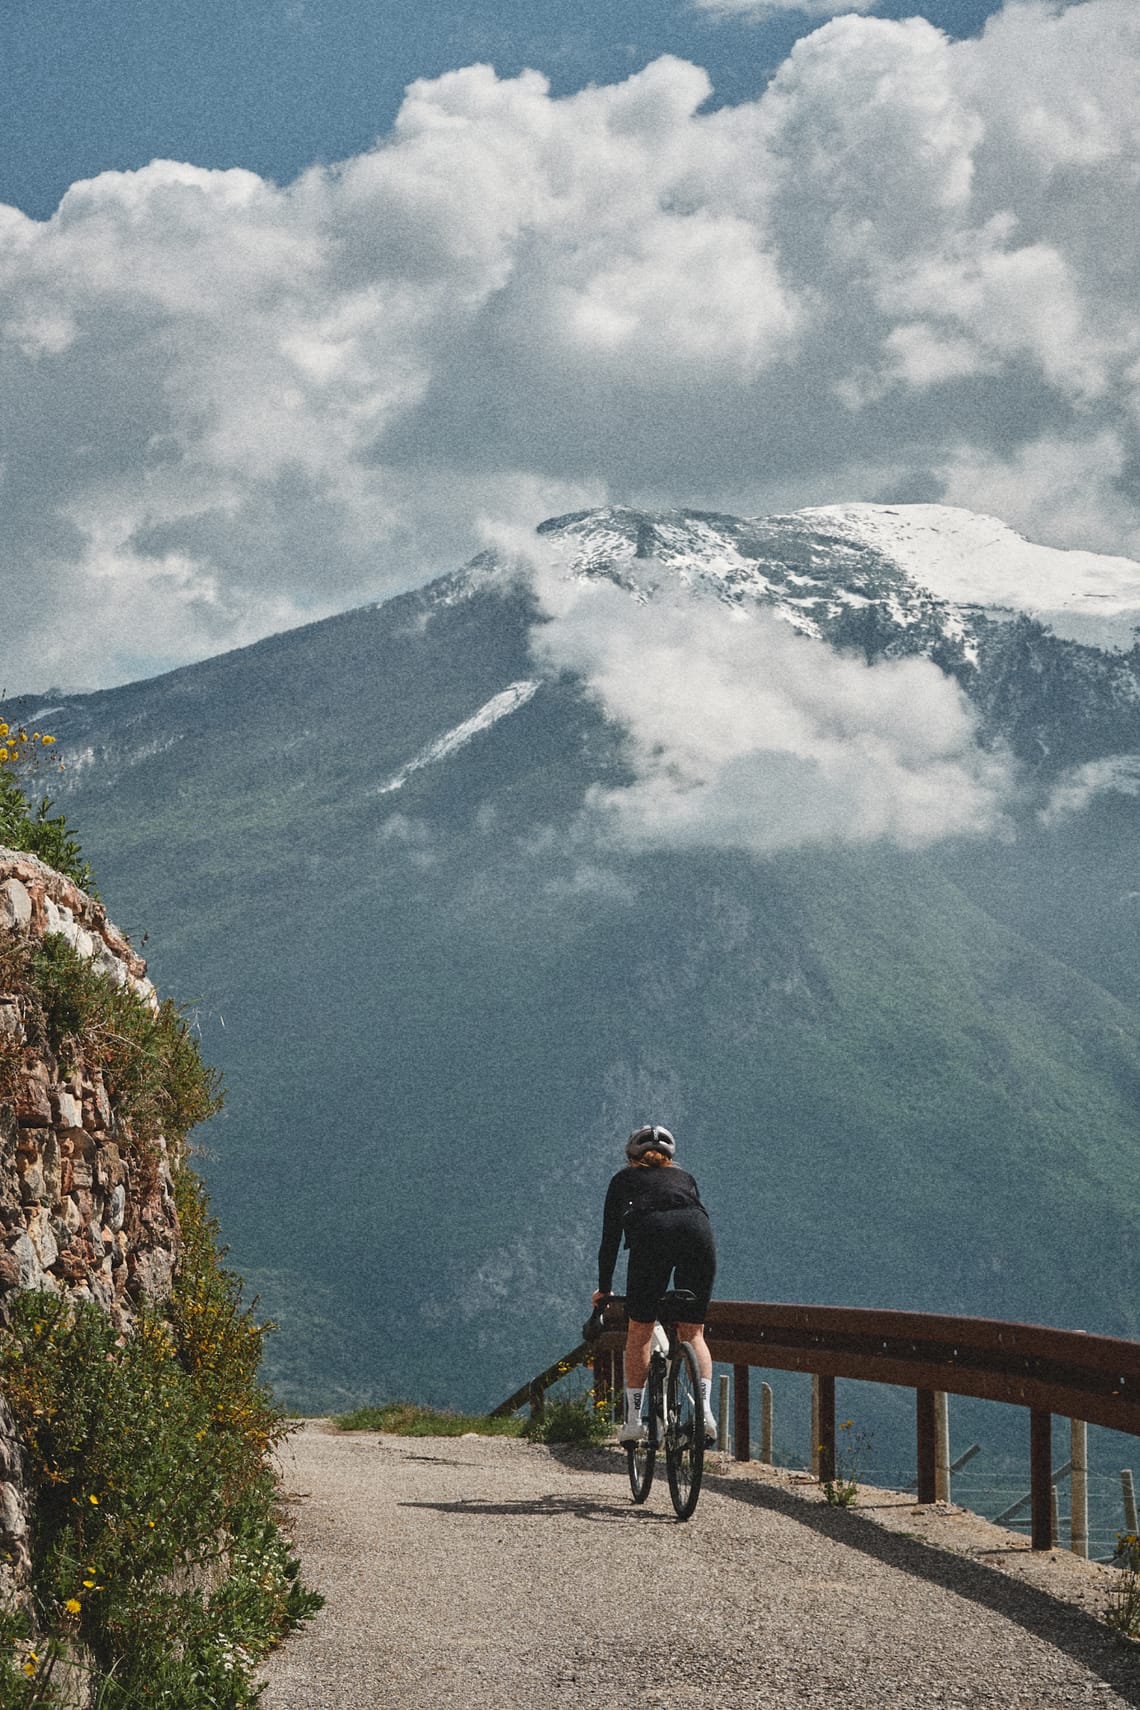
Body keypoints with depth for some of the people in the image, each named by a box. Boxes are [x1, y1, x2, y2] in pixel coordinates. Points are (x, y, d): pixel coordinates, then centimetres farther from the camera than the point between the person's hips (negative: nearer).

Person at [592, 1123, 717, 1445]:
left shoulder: (624, 1180, 31)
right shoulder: (684, 1177, 37)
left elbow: (610, 1238, 28)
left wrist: (604, 1289, 38)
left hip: (650, 1235, -2)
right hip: (698, 1234, 2)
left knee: (639, 1331, 12)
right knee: (693, 1333, 14)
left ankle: (634, 1418, 8)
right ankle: (705, 1408, -4)